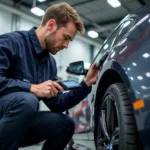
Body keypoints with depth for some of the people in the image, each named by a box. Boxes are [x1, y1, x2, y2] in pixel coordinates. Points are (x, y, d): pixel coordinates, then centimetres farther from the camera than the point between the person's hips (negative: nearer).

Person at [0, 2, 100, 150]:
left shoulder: (50, 62, 8)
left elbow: (56, 104, 8)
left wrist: (86, 83, 1)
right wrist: (33, 88, -27)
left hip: (20, 124, 7)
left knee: (65, 123, -4)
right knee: (27, 100, -33)